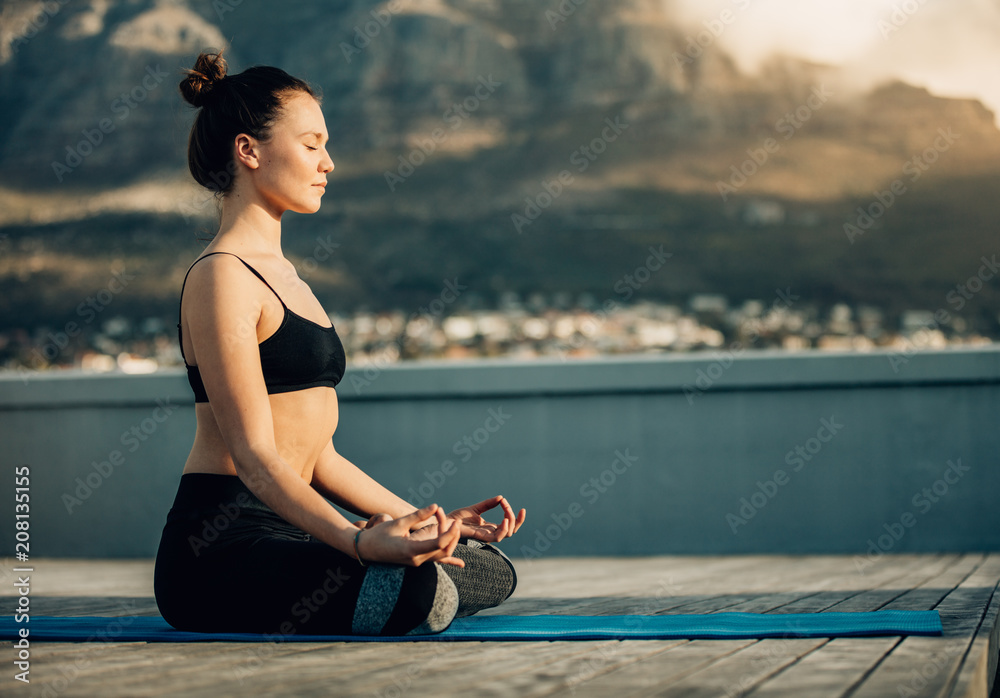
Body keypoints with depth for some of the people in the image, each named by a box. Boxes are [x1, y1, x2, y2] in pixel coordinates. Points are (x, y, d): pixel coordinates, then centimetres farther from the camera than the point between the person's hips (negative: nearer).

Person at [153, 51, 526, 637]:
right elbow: (254, 454, -19)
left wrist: (431, 520, 15)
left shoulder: (281, 274, 22)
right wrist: (358, 542, -32)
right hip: (222, 544, -10)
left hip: (288, 531, 10)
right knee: (414, 591, -34)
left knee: (492, 570, 4)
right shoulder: (221, 277, -9)